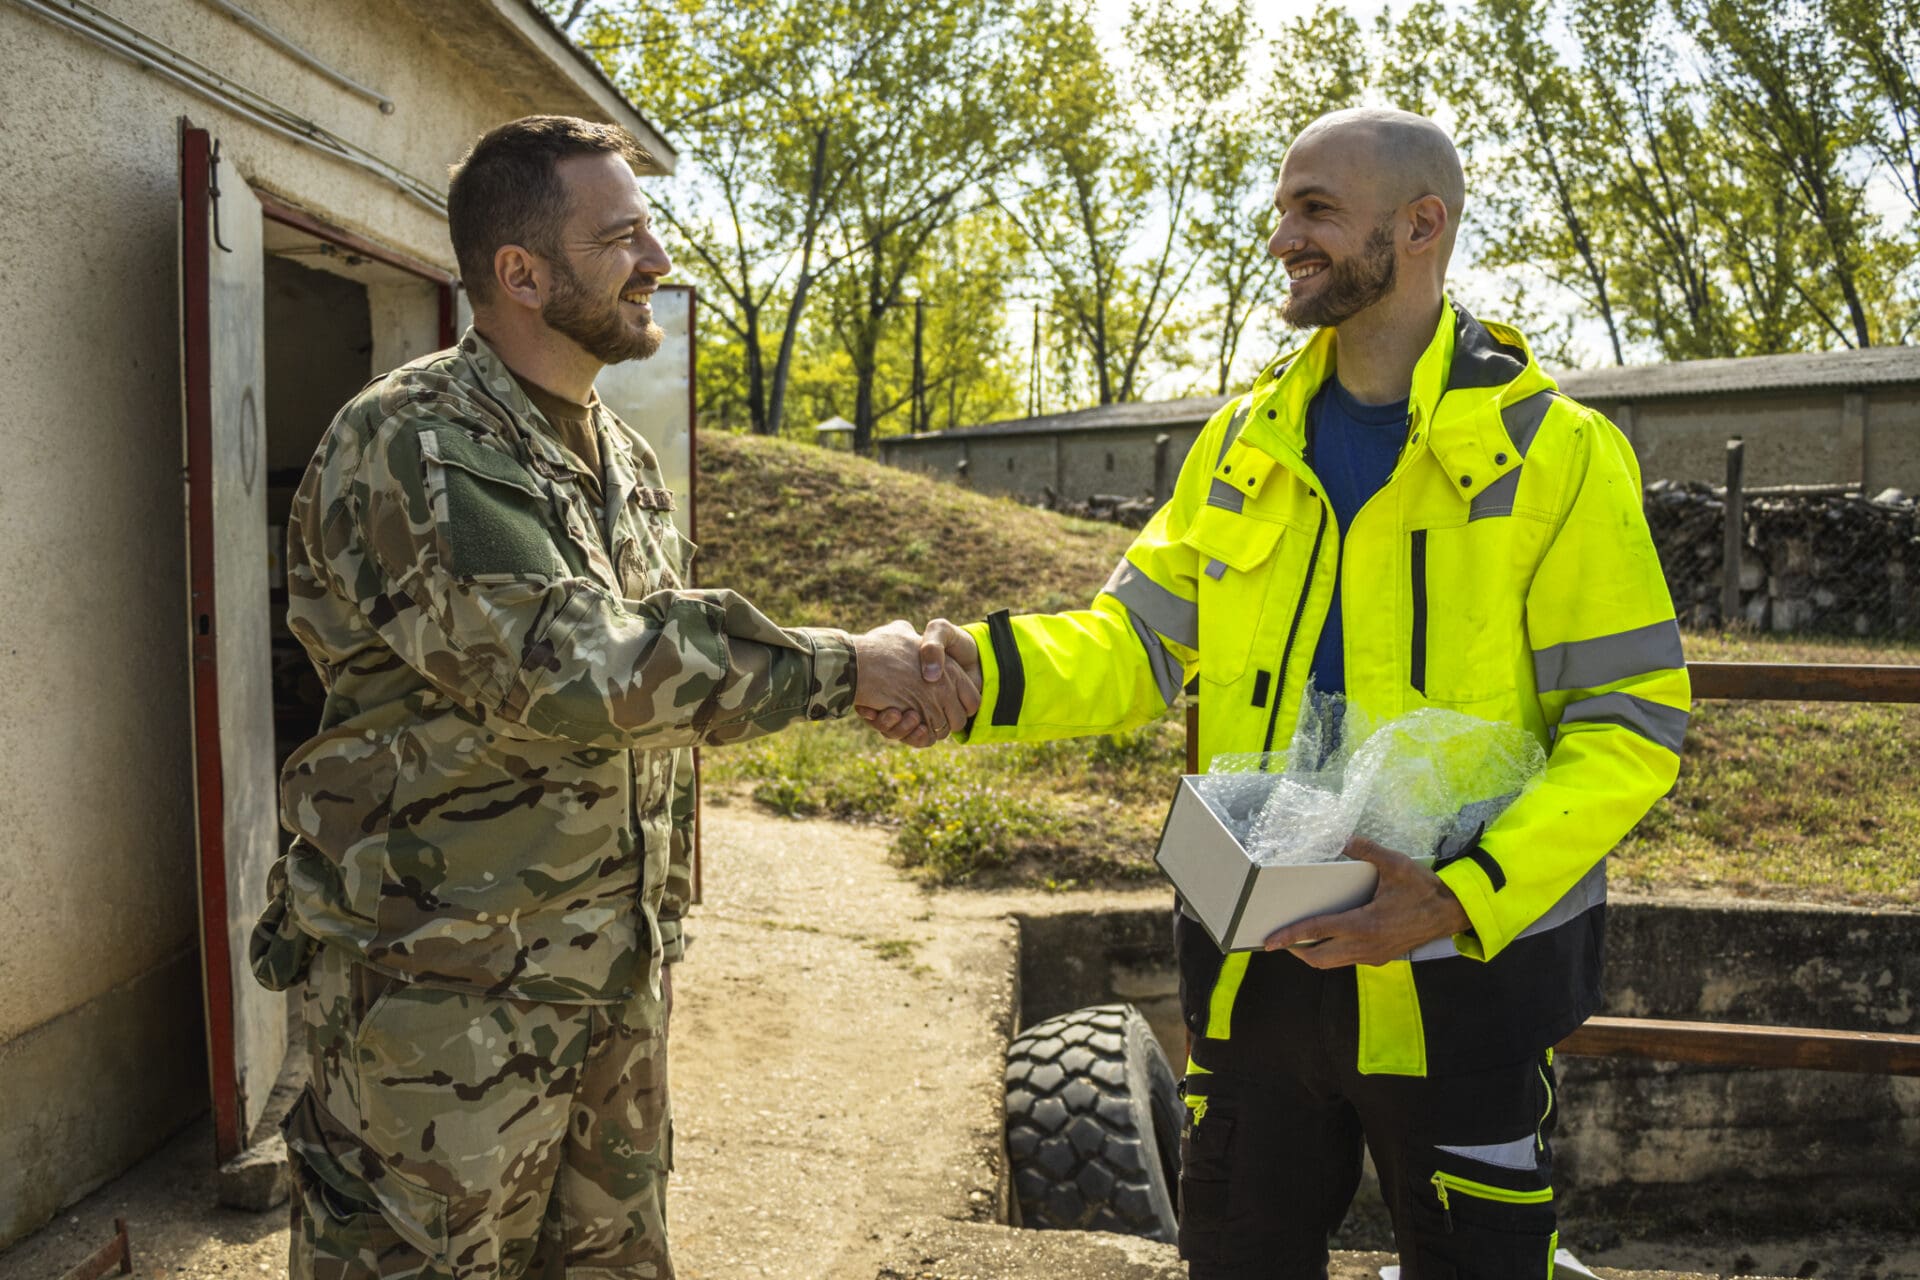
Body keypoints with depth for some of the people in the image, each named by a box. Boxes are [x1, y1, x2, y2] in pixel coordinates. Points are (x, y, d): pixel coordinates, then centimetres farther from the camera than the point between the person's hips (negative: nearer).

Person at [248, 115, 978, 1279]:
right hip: (444, 991, -7)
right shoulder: (413, 447, -16)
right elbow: (564, 666, -29)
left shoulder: (625, 459, 11)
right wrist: (844, 666, -25)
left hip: (617, 972, 8)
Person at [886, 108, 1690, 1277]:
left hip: (1459, 980, -4)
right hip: (1258, 964, 4)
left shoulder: (1556, 453, -9)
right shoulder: (1247, 444, 5)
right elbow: (1143, 641, 2)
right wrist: (996, 669, -19)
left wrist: (1465, 897, -25)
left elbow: (1633, 725, -11)